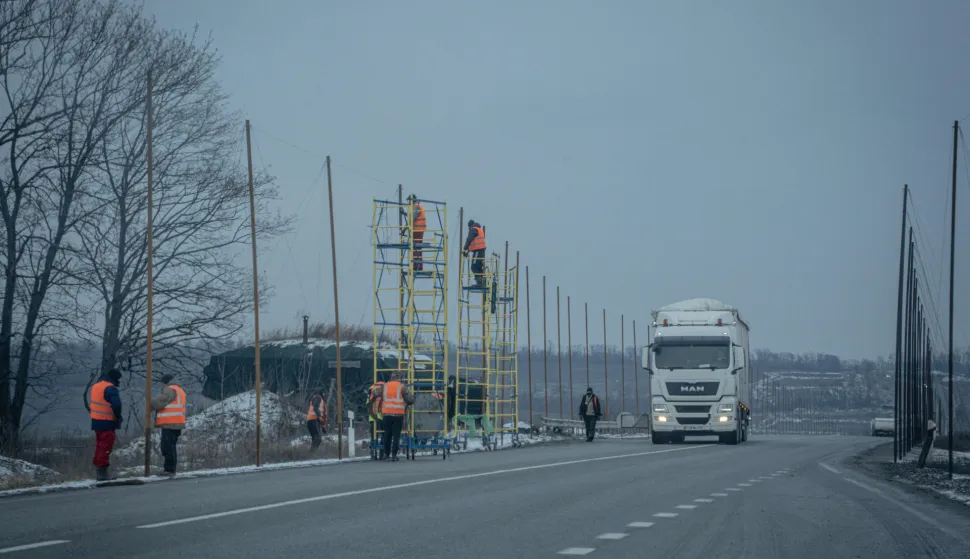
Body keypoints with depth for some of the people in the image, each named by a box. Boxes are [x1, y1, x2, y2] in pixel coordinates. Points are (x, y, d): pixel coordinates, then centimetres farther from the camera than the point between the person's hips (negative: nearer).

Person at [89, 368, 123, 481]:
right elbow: (116, 404, -28)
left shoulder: (96, 386, 14)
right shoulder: (110, 389, -17)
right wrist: (118, 416, -13)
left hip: (96, 421, 9)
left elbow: (90, 404, 21)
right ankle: (103, 473, -7)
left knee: (99, 446, 16)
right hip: (107, 423, -9)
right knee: (105, 448, -6)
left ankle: (99, 471, 20)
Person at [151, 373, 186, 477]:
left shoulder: (170, 390, -10)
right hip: (177, 424, 10)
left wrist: (150, 403, 5)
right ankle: (171, 471, 17)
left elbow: (159, 402, -14)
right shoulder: (180, 390, 23)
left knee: (167, 447, -10)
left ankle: (169, 470, -14)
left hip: (169, 425, -10)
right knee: (171, 447, 15)